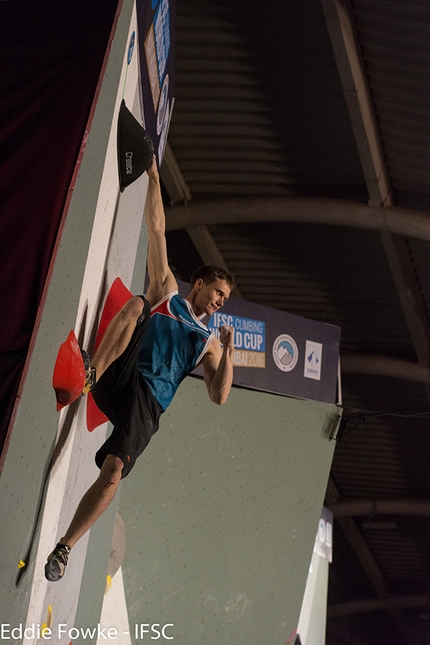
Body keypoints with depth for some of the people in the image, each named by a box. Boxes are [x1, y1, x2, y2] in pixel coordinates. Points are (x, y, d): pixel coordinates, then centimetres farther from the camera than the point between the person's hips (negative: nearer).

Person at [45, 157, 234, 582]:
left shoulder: (207, 342, 25)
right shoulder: (166, 293, 20)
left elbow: (219, 396, 14)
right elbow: (157, 230, 14)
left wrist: (228, 351, 3)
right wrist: (153, 177, 9)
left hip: (147, 403, 2)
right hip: (120, 377, -2)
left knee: (112, 473, -19)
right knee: (135, 305, -26)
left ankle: (64, 548, -6)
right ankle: (92, 372, -36)